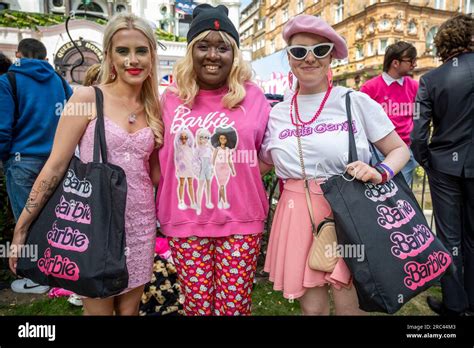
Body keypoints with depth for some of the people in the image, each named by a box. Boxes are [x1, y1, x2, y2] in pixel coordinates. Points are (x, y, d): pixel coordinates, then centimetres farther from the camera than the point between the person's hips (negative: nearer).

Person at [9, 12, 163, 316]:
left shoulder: (154, 110, 5)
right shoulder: (87, 98, -8)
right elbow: (55, 166, -8)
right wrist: (22, 227, -7)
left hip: (140, 224, 4)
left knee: (129, 309, 18)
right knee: (99, 309, 13)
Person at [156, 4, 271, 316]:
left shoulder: (252, 96, 0)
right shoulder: (172, 99, 3)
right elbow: (160, 158, 12)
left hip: (240, 220, -1)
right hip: (185, 220, 1)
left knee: (235, 305, 11)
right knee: (197, 304, 13)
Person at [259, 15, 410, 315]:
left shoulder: (356, 102, -3)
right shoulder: (277, 114, 5)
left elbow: (399, 150, 3)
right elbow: (262, 165, 15)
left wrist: (380, 173, -17)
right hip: (299, 219, 2)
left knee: (348, 305, 9)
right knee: (312, 306, 14)